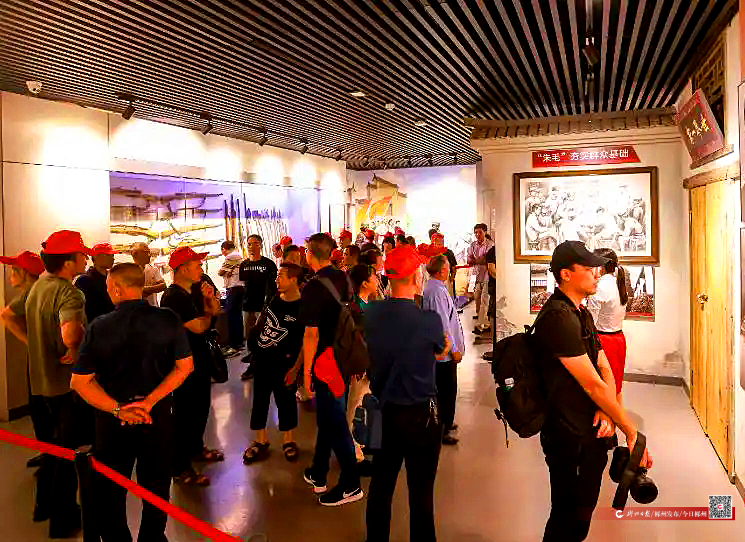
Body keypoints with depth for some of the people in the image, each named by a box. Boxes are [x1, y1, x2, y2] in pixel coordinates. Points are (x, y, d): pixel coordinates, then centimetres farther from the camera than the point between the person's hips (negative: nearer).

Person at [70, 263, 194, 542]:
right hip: (159, 414, 1)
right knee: (156, 487, 20)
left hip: (113, 416, -1)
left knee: (110, 490, 20)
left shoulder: (99, 326, -11)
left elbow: (79, 381, -12)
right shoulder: (169, 320, -10)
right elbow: (185, 366, -10)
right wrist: (150, 400, -12)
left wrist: (117, 409, -15)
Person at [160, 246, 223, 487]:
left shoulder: (191, 292, 8)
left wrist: (209, 298, -8)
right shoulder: (173, 297, -22)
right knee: (185, 413, 0)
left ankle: (196, 448, 41)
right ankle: (180, 467, 13)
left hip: (198, 360, 10)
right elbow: (199, 327, -26)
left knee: (201, 407, 22)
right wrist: (208, 314, -6)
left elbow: (214, 311, 11)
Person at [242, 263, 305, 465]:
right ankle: (261, 441, 27)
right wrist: (256, 344, 11)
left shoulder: (302, 307, -14)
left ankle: (288, 440, 28)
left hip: (283, 364, -6)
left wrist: (295, 369, -15)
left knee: (285, 401, 8)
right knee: (259, 399, 12)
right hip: (262, 359, 6)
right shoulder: (275, 299, 5)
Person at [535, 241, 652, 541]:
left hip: (591, 432, 9)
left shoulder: (582, 314, 11)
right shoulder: (558, 317, -23)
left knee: (583, 510, 24)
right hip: (570, 437, -9)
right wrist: (633, 433, -14)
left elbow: (605, 369, 7)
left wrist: (606, 410, -12)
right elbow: (593, 384, -22)